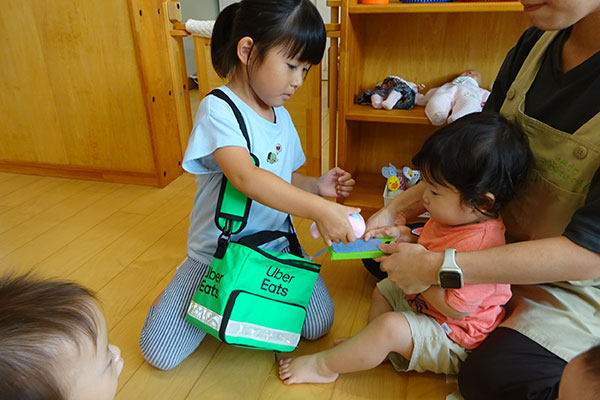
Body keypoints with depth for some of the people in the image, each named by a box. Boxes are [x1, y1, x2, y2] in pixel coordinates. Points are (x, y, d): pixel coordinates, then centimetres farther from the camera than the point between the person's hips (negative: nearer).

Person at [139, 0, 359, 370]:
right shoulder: (218, 110, -20)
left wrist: (316, 186, -7)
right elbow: (246, 177, -35)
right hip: (218, 253, -5)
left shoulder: (281, 117, 4)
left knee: (318, 325, -5)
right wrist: (318, 209, -41)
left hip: (276, 248, 6)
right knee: (160, 352, -7)